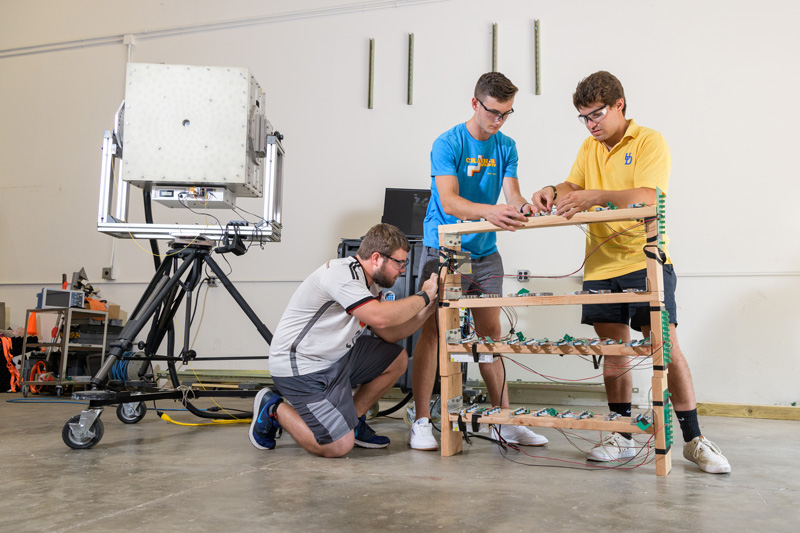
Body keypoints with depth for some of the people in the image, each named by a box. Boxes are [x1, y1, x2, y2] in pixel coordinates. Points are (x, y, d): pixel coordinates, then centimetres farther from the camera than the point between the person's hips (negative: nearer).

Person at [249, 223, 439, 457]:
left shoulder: (369, 283, 8)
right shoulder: (341, 273, -22)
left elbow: (389, 334, 8)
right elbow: (380, 318, -34)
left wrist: (428, 308, -3)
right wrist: (423, 296, -20)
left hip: (337, 356, 10)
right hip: (301, 368, -10)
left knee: (397, 359, 8)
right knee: (339, 446, -14)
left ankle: (352, 421, 17)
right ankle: (274, 409, 6)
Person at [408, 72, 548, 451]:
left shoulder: (506, 147, 7)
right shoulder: (447, 143, -10)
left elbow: (512, 195, -3)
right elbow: (448, 201, -23)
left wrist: (524, 208, -28)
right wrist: (488, 211, -40)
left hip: (484, 252, 5)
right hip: (443, 248, -5)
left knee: (490, 331, 8)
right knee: (433, 329, -6)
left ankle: (504, 420, 16)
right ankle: (421, 422, 1)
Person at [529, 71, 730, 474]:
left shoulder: (649, 141, -4)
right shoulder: (590, 147, 15)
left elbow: (646, 198, -17)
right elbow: (573, 186, 12)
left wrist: (596, 196, -29)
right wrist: (552, 192, -10)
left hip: (645, 261, -5)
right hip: (601, 265, 5)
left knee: (666, 345, -7)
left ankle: (693, 439, 6)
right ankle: (622, 437, 18)